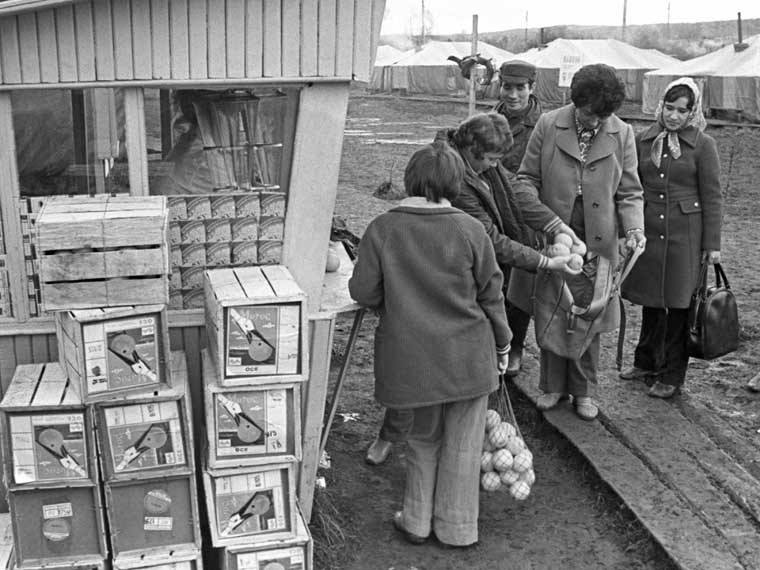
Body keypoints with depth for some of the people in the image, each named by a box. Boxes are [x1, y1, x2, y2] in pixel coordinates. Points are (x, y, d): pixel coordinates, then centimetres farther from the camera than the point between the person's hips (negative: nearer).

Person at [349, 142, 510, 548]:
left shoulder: (382, 229, -8)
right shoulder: (469, 230, -9)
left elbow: (363, 292, -5)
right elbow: (491, 293, -1)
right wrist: (502, 344, 12)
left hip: (412, 355, 1)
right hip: (466, 354, -1)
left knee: (424, 437, 22)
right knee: (461, 444, 15)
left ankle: (417, 521, 30)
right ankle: (456, 529, 27)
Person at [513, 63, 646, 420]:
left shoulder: (622, 135, 0)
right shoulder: (548, 125, -3)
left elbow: (629, 192, 5)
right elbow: (526, 179, 0)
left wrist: (633, 227, -13)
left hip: (598, 242, 1)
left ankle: (583, 391, 26)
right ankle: (553, 386, 28)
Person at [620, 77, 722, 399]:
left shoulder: (703, 145, -4)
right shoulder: (643, 140, 5)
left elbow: (712, 198, -2)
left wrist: (712, 244, -4)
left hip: (684, 236, -3)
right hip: (648, 233, 3)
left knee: (679, 305, 4)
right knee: (650, 302, 13)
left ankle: (672, 376, 16)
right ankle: (646, 363, 31)